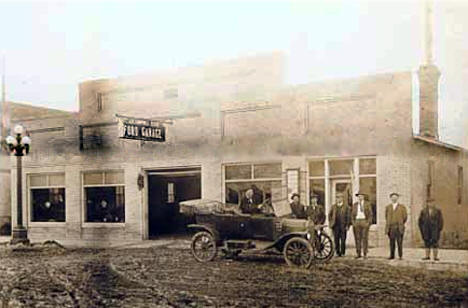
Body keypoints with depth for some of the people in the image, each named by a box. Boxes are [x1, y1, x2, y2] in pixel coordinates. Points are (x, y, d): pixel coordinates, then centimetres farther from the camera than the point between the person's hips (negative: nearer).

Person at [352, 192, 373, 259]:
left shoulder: (367, 204, 2)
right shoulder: (355, 204, 11)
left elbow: (370, 214, -1)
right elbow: (352, 214, 12)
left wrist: (368, 222, -11)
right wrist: (353, 222, 0)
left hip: (364, 222, -3)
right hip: (357, 222, 3)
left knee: (365, 238, -4)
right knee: (357, 238, 1)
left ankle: (365, 254, 1)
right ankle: (358, 254, 7)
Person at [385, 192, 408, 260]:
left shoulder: (402, 207, 4)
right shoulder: (388, 207, 10)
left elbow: (405, 217, 8)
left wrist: (401, 224, 11)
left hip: (399, 228, -2)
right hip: (391, 228, 2)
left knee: (399, 242, -4)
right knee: (392, 242, 2)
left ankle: (400, 256, 3)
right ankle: (392, 255, 7)